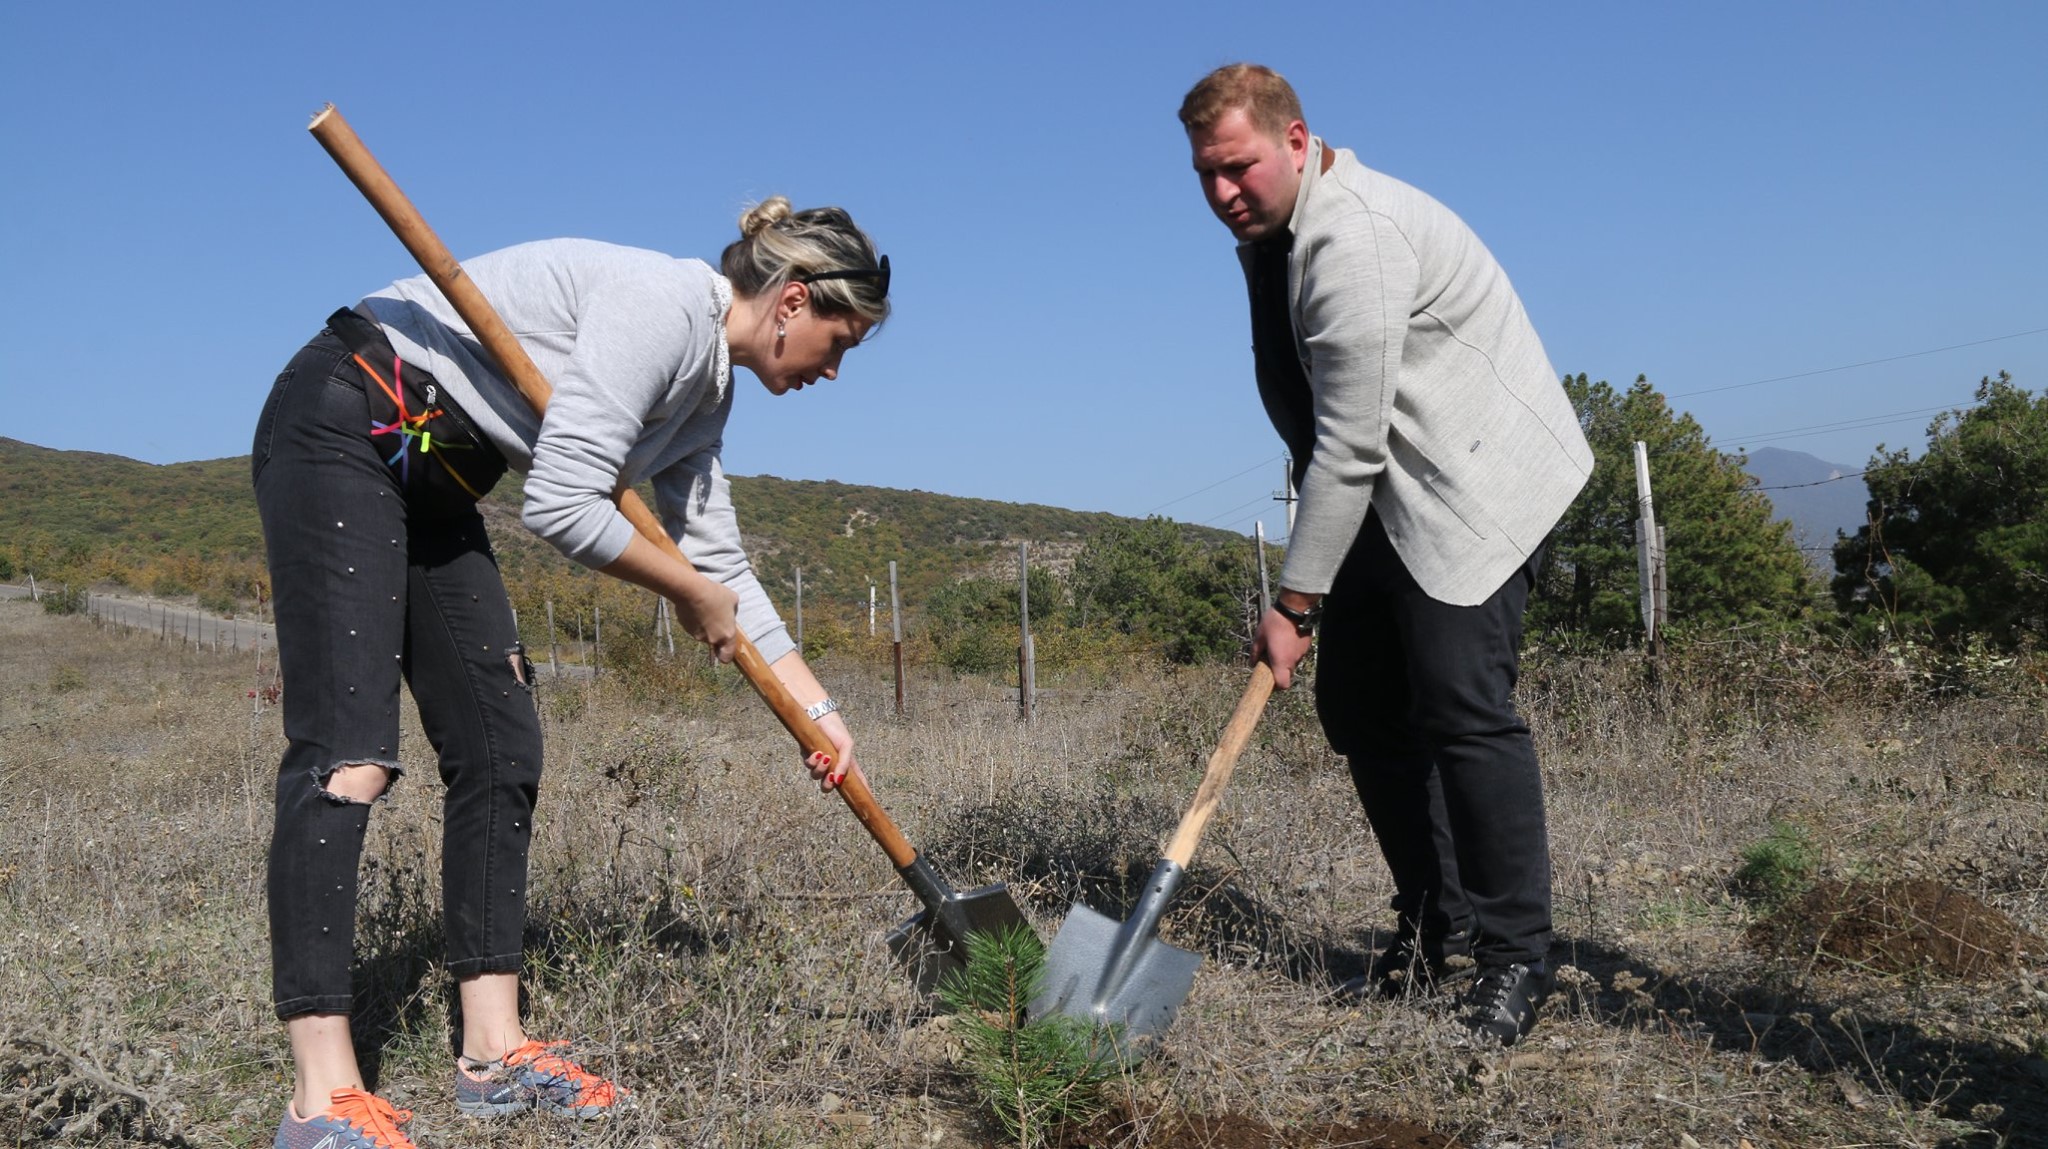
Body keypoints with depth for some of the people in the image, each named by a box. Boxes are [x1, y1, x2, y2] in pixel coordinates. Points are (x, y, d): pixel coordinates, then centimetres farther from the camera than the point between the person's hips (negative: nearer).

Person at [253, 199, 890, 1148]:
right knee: (348, 754, -16)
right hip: (343, 428, -10)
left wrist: (817, 708, 13)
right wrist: (691, 595, -9)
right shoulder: (665, 304, -20)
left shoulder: (705, 389, 9)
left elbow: (720, 561, 15)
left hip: (431, 479, 10)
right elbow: (562, 507, -25)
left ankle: (494, 1052, 8)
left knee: (499, 749, 3)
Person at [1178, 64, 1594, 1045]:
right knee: (1355, 702, 6)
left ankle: (1514, 958, -5)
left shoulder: (1354, 237, -23)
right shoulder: (1268, 227, 9)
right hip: (1391, 491, 10)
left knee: (1462, 703, -18)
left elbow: (1351, 445, -25)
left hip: (1479, 477, -10)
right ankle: (1436, 927, 16)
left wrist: (1294, 600, -20)